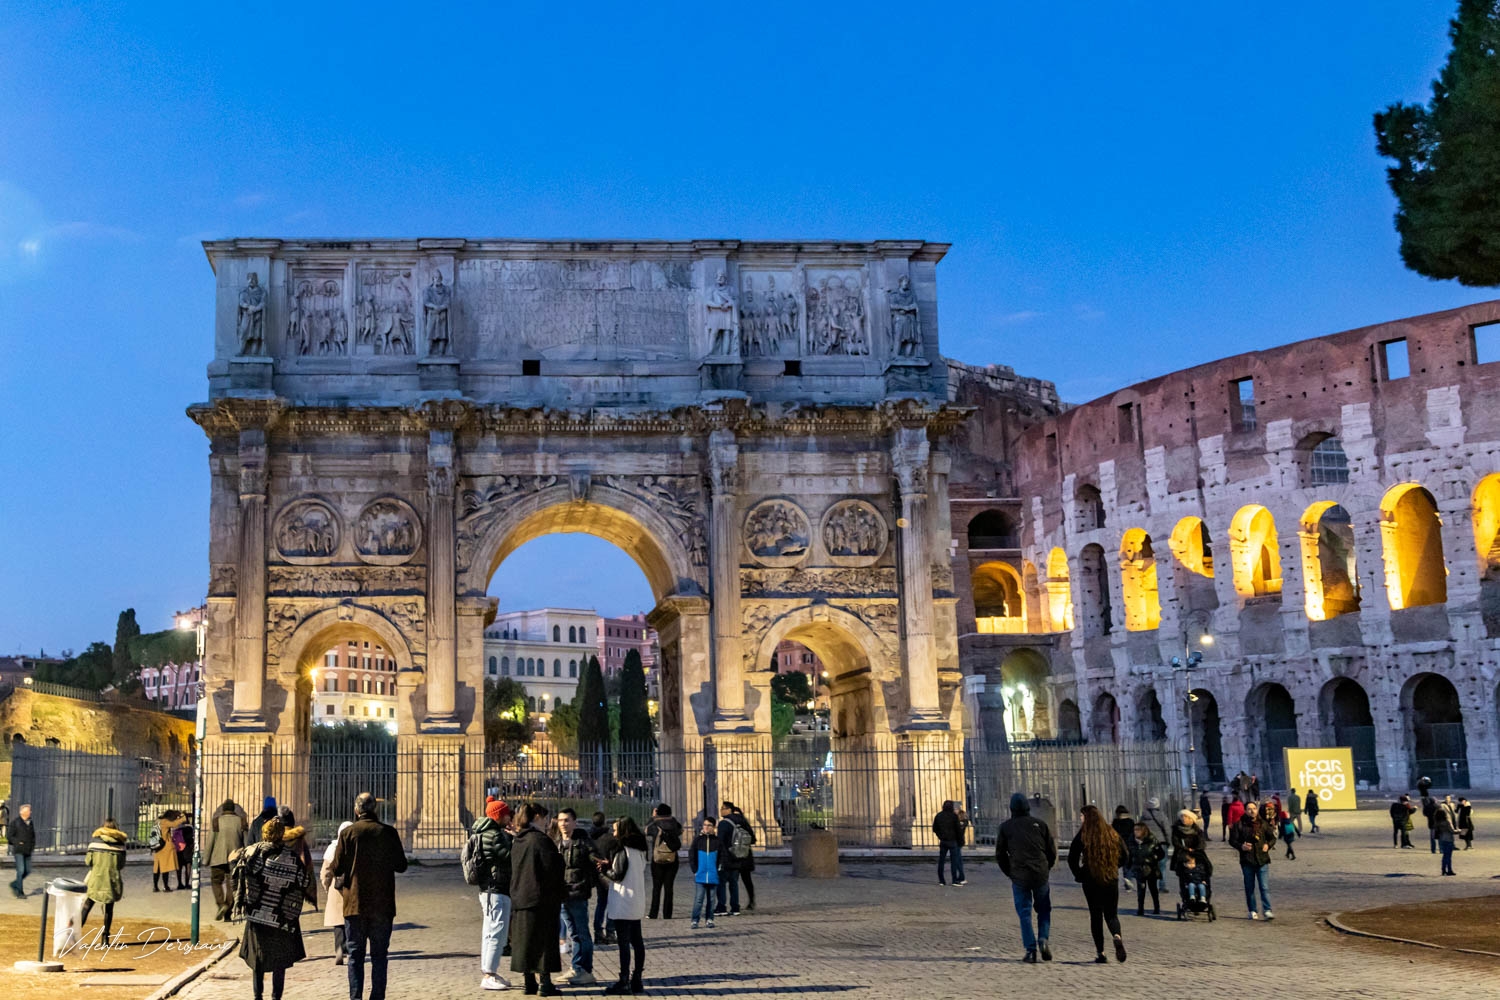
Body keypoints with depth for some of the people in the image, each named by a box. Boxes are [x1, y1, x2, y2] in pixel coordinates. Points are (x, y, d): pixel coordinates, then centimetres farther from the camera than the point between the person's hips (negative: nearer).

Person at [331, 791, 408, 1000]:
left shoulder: (348, 833, -6)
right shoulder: (389, 833, -4)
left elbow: (337, 869, -6)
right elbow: (401, 866, 2)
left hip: (355, 903, -1)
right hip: (383, 904, 1)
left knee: (355, 955, 8)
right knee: (379, 955, 8)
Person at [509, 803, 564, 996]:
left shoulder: (516, 841, 10)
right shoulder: (540, 840, -15)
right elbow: (552, 870, -17)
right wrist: (560, 893, -4)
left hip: (519, 899, 8)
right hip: (540, 899, -8)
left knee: (524, 941, 10)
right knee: (544, 940, -1)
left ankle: (529, 983, 15)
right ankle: (544, 983, 0)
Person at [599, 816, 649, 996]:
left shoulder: (623, 851, -14)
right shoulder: (639, 851, 11)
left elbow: (618, 876, -17)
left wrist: (605, 870, 1)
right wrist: (610, 865, 12)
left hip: (623, 904, -9)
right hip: (637, 903, 9)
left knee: (624, 942, -5)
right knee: (637, 941, 11)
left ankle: (624, 982, -4)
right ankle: (637, 980, 15)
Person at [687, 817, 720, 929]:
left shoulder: (717, 840, 3)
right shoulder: (698, 839, 2)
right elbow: (691, 856, 5)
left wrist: (717, 870, 3)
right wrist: (695, 871, -1)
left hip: (713, 876, 1)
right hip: (700, 876, -1)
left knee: (711, 899, 7)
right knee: (698, 899, -6)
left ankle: (710, 919, 15)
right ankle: (695, 920, -4)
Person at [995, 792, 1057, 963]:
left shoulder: (1006, 827, 1)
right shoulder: (1039, 824, 4)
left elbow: (1000, 854, 3)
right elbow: (1052, 851, 6)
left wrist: (1009, 873, 15)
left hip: (1019, 877, -1)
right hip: (1041, 875, 1)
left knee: (1025, 913, 5)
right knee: (1044, 910, 15)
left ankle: (1031, 950, -1)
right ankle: (1043, 939, -5)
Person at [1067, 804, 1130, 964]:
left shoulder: (1082, 836, -7)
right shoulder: (1112, 834, 2)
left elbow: (1072, 859, -9)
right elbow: (1125, 857, 6)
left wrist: (1079, 875, 5)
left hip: (1090, 880, -2)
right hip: (1111, 880, 2)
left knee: (1096, 916, 9)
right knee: (1111, 914, 11)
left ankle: (1100, 953, 4)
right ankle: (1117, 936, -20)